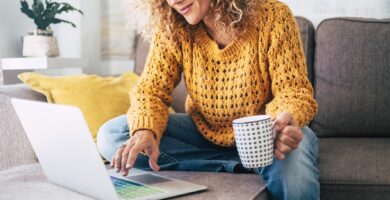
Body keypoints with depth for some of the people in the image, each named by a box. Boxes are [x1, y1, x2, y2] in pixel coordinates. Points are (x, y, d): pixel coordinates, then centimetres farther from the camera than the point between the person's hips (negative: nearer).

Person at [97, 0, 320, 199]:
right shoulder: (171, 28, -9)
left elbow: (293, 89, -17)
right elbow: (151, 89, -12)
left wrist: (285, 121, -42)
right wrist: (145, 131, -35)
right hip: (204, 132, 6)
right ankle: (242, 166, -20)